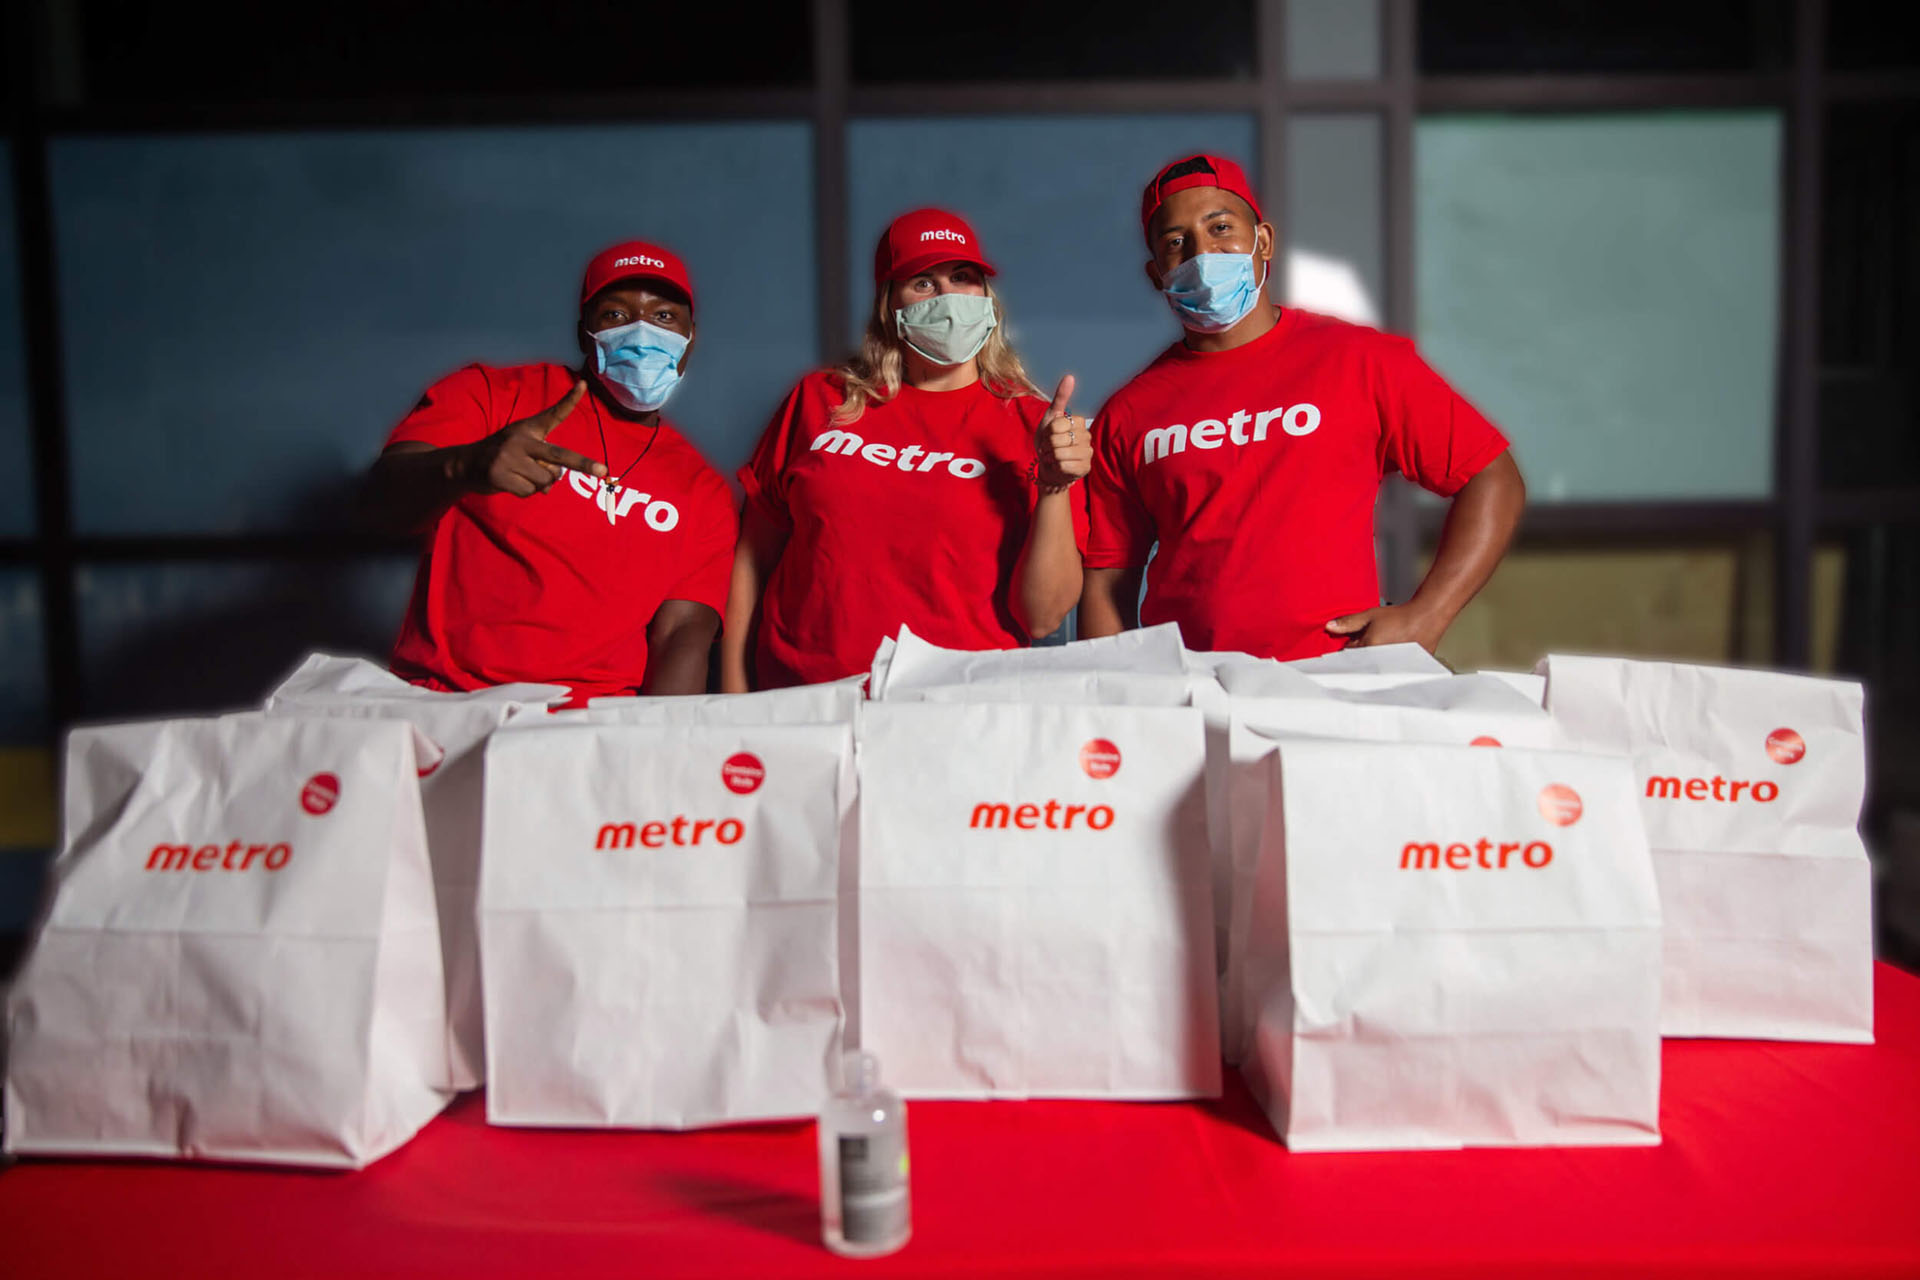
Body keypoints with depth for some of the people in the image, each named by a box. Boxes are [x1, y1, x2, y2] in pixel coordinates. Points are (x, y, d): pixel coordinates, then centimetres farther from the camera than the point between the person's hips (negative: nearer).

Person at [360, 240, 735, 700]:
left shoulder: (705, 490, 15)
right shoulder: (492, 393, 10)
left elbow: (684, 633, 4)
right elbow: (382, 497, -3)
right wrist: (466, 467, -26)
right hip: (438, 701, -2)